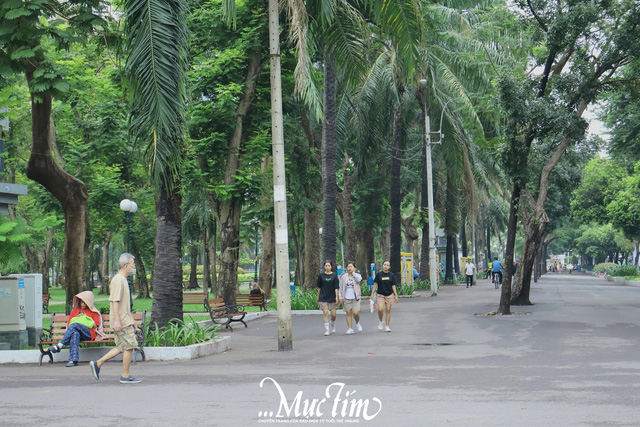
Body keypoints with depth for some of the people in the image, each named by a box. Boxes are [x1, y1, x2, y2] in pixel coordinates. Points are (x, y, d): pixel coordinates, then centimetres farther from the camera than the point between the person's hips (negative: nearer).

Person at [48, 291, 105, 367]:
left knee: (75, 325, -36)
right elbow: (69, 323, 23)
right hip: (75, 331, 2)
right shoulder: (74, 311, 33)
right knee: (75, 334, -41)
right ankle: (73, 360, -55)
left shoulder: (93, 312, 26)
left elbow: (96, 325, 13)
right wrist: (77, 318, 5)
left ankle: (59, 345, -46)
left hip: (88, 333, -2)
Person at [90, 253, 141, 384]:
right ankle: (125, 376, 0)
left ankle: (97, 363, 14)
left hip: (125, 320, 10)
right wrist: (117, 320, -26)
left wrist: (132, 320, 25)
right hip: (121, 321, -10)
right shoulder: (118, 280, -13)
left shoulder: (123, 280, 19)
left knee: (122, 347, 11)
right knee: (130, 346, -6)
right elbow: (115, 301, -21)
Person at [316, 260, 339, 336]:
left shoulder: (334, 275, 0)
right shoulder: (321, 275, 2)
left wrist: (336, 297, -9)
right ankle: (326, 330, -7)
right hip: (323, 298, 0)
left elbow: (336, 287, -1)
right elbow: (319, 287, 10)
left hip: (332, 297, 0)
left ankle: (333, 327, 34)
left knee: (333, 314, 5)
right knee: (325, 313, -11)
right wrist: (318, 297, 12)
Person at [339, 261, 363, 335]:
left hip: (355, 297, -1)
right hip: (347, 297, 1)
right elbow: (341, 287, 10)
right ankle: (350, 328, 5)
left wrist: (353, 273, -11)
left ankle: (357, 323, 19)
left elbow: (358, 280, -20)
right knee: (348, 313, 0)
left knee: (355, 313, -11)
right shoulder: (344, 276, 7)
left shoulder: (357, 275, 5)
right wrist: (340, 297, 5)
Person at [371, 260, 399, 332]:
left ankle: (387, 326, 11)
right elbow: (375, 285, 5)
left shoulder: (391, 275, 3)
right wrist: (372, 294, 0)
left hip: (389, 295, 1)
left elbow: (393, 286, 6)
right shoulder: (379, 275, 0)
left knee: (388, 310, 3)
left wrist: (396, 296, 2)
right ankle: (381, 322, 10)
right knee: (380, 309, -16)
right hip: (380, 295, -1)